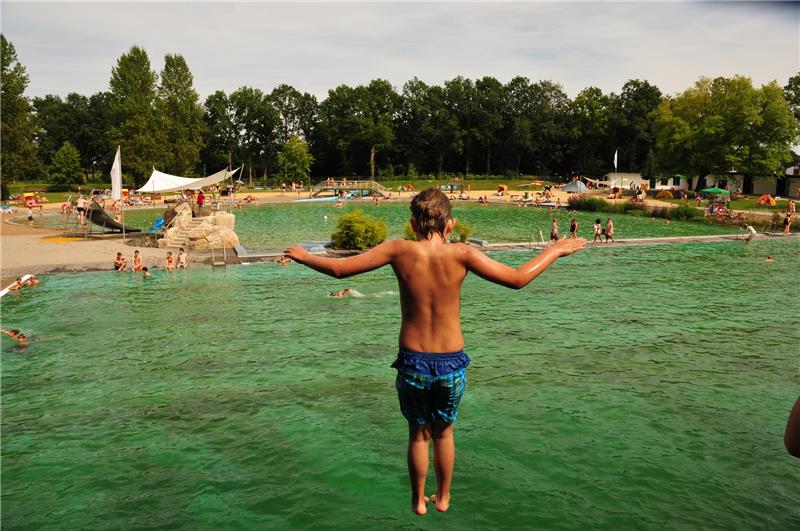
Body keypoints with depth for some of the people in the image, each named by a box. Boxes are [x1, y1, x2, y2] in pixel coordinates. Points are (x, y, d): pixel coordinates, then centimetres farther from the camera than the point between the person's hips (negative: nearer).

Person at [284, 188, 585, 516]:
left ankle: (419, 502, 36)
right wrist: (553, 252, 7)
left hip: (413, 362, 0)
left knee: (418, 434, 21)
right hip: (452, 363, 1)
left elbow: (339, 269, -6)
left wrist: (303, 256, 11)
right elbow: (517, 279, -8)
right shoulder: (460, 254, -11)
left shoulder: (400, 251, -10)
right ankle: (443, 498, 40)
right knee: (444, 432, 23)